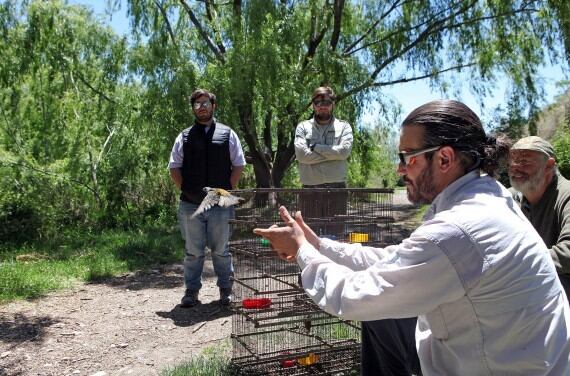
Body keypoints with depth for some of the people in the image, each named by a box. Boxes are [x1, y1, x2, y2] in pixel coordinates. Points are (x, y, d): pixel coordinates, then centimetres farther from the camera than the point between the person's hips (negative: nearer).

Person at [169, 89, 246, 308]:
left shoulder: (227, 134, 7)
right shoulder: (184, 137, 9)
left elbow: (238, 165, 6)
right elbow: (174, 167, 10)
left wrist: (228, 191, 0)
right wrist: (185, 190, 1)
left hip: (220, 204, -1)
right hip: (190, 205, 1)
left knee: (221, 250, 7)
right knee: (193, 251, 8)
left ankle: (225, 290, 22)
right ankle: (191, 291, 20)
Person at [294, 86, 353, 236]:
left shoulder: (343, 127, 8)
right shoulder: (303, 127, 7)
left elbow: (344, 151, -11)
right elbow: (301, 154, -9)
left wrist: (315, 146, -6)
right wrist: (333, 153, -8)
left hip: (336, 189, 0)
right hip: (309, 190, 0)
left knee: (335, 234, 4)